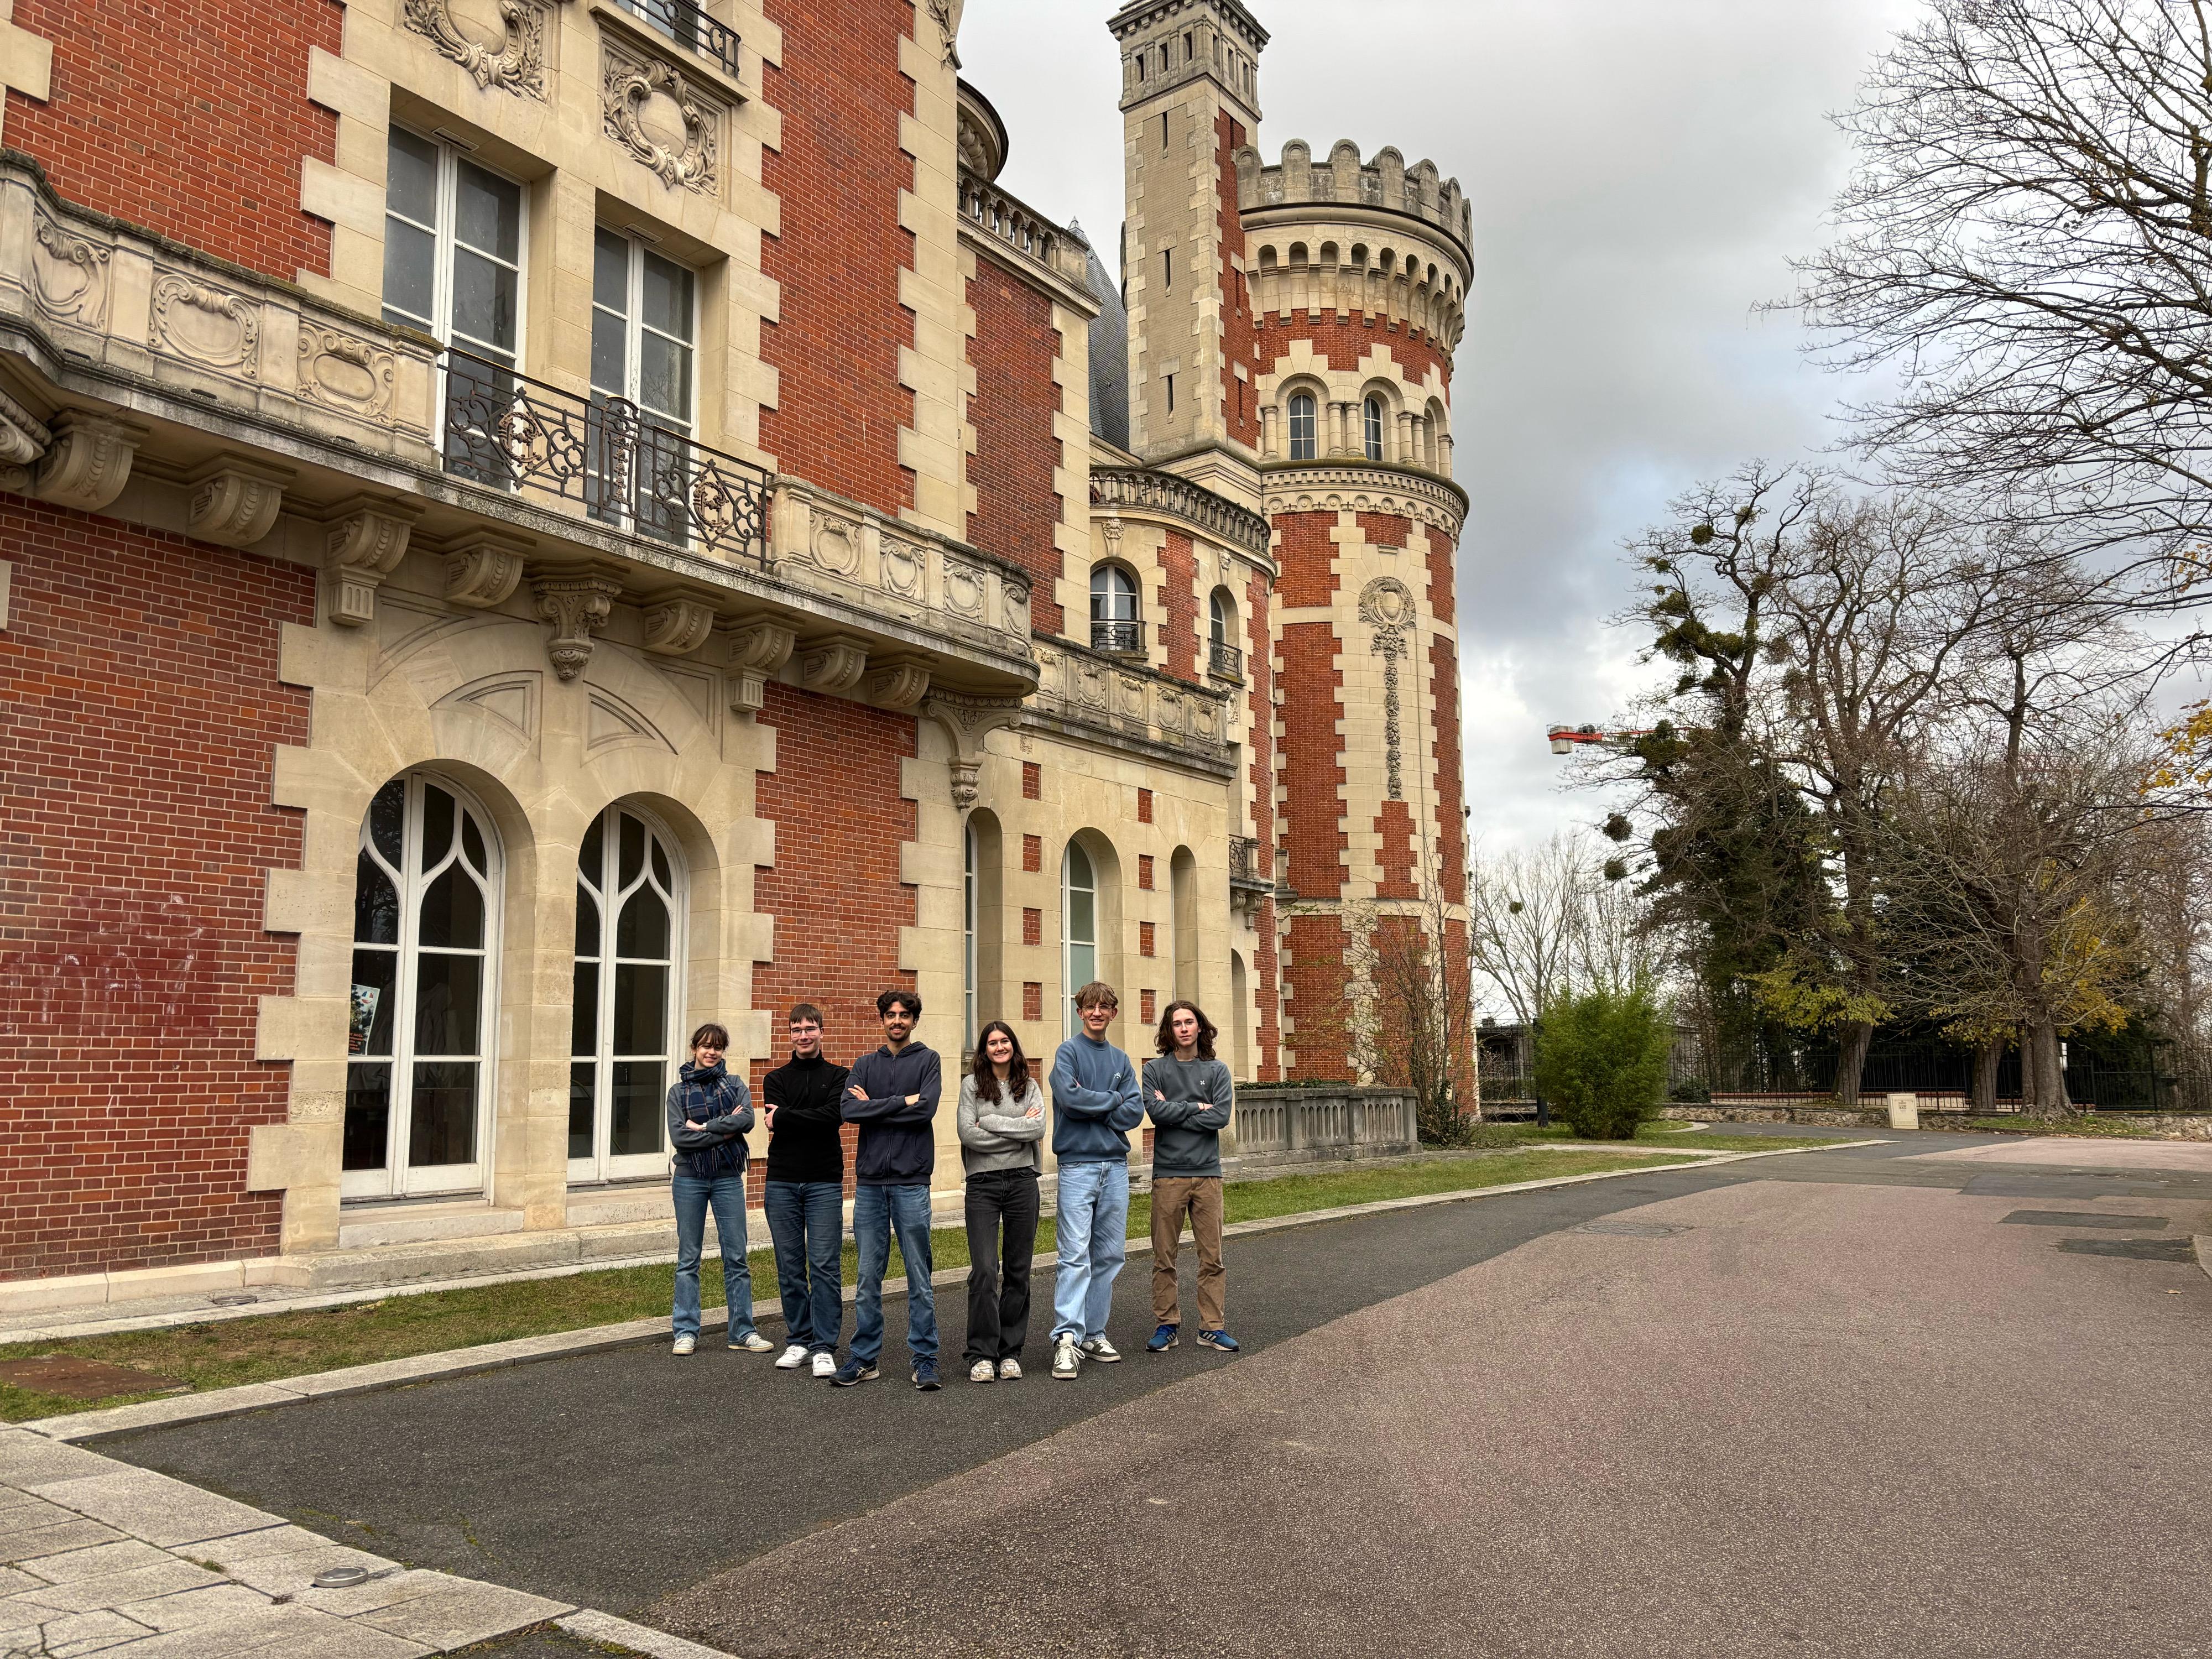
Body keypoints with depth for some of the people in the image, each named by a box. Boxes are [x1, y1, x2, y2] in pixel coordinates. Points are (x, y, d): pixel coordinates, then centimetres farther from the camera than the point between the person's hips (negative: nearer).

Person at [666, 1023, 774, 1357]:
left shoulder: (735, 1085, 6)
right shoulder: (679, 1090, 3)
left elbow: (747, 1120, -13)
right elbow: (678, 1136, -11)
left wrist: (704, 1127, -14)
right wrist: (725, 1131, -13)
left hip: (728, 1178, 1)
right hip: (690, 1179, 0)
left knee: (736, 1257, 2)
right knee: (688, 1259, 6)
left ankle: (743, 1330, 10)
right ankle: (686, 1332, 14)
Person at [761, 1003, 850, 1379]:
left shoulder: (838, 1076, 5)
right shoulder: (776, 1079, 11)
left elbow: (834, 1116, -13)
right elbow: (774, 1121, -6)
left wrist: (784, 1117, -9)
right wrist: (814, 1120, -12)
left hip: (824, 1183, -2)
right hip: (782, 1183, 2)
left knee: (825, 1266, -5)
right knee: (790, 1267, 7)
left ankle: (824, 1347, 1)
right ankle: (798, 1341, 18)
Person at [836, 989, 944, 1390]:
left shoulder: (927, 1059, 4)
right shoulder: (866, 1064, 12)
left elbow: (926, 1108, -12)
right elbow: (848, 1110, -4)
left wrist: (874, 1107, -5)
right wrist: (901, 1102, -10)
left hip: (911, 1182, -3)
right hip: (869, 1182, 3)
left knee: (919, 1278, 1)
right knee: (869, 1277, 7)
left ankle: (925, 1360, 9)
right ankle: (864, 1358, 16)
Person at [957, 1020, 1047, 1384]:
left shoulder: (1030, 1087, 11)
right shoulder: (972, 1085, 4)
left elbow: (1039, 1128, -6)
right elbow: (968, 1134, -9)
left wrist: (992, 1123, -9)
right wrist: (1019, 1128, -6)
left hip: (1022, 1181, 2)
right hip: (982, 1183, -2)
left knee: (1018, 1271, 6)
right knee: (984, 1270, -10)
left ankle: (1010, 1352, 15)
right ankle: (982, 1355, -2)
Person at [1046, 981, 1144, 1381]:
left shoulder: (1121, 1060, 14)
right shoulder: (1068, 1052, 0)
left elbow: (1135, 1112, 2)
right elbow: (1070, 1098, -18)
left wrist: (1091, 1106, -9)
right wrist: (1113, 1099, -6)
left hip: (1115, 1165, 6)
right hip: (1078, 1164, -5)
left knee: (1109, 1255, 8)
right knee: (1076, 1255, -12)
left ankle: (1094, 1334, 16)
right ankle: (1067, 1338, -15)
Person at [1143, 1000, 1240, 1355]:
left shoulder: (1217, 1070, 7)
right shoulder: (1155, 1069, 4)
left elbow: (1221, 1116, -7)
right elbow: (1155, 1110, -12)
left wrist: (1173, 1111, -6)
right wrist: (1196, 1107, -6)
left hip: (1207, 1172, 1)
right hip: (1168, 1174, -1)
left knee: (1212, 1257, 3)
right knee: (1164, 1257, 4)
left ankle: (1211, 1327, 12)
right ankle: (1167, 1325, 15)